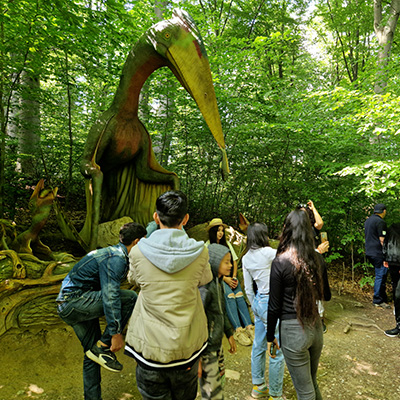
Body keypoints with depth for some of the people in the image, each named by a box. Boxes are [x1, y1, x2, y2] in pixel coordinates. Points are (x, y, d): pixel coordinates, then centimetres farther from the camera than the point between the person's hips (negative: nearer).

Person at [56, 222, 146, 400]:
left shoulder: (115, 253, 14)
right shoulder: (116, 258, -19)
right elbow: (110, 296, -26)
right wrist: (116, 333, -22)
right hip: (73, 300, -10)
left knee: (92, 353, 15)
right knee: (130, 297, -19)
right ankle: (103, 346, -7)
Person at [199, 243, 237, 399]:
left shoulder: (218, 283, 5)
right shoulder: (204, 288, -25)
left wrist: (230, 335, 19)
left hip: (217, 344, 9)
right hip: (206, 349, -9)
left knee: (219, 380, 22)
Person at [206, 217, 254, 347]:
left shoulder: (227, 243, 16)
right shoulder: (207, 246, 0)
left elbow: (234, 261, 13)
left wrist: (234, 277, -3)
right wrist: (225, 279, -14)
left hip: (230, 276, 4)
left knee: (239, 294, -22)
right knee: (229, 295, -28)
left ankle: (249, 327, -29)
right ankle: (238, 330, -33)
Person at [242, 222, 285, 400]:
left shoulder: (246, 258, 2)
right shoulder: (268, 253, -19)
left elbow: (248, 289, 8)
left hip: (258, 302, 8)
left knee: (259, 345, 20)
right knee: (277, 350, 6)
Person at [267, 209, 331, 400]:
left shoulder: (280, 262, -18)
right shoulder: (317, 258, -4)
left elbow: (274, 306, -12)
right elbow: (326, 295, 9)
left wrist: (270, 337, 0)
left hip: (293, 330, -5)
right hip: (316, 327, 6)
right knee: (312, 383, 26)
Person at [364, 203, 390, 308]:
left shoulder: (368, 220, 15)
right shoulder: (380, 222, -14)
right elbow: (382, 240, -17)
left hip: (369, 252, 9)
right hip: (378, 253, -9)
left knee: (382, 274, 16)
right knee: (380, 276, -2)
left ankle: (383, 298, 22)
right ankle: (378, 300, 4)